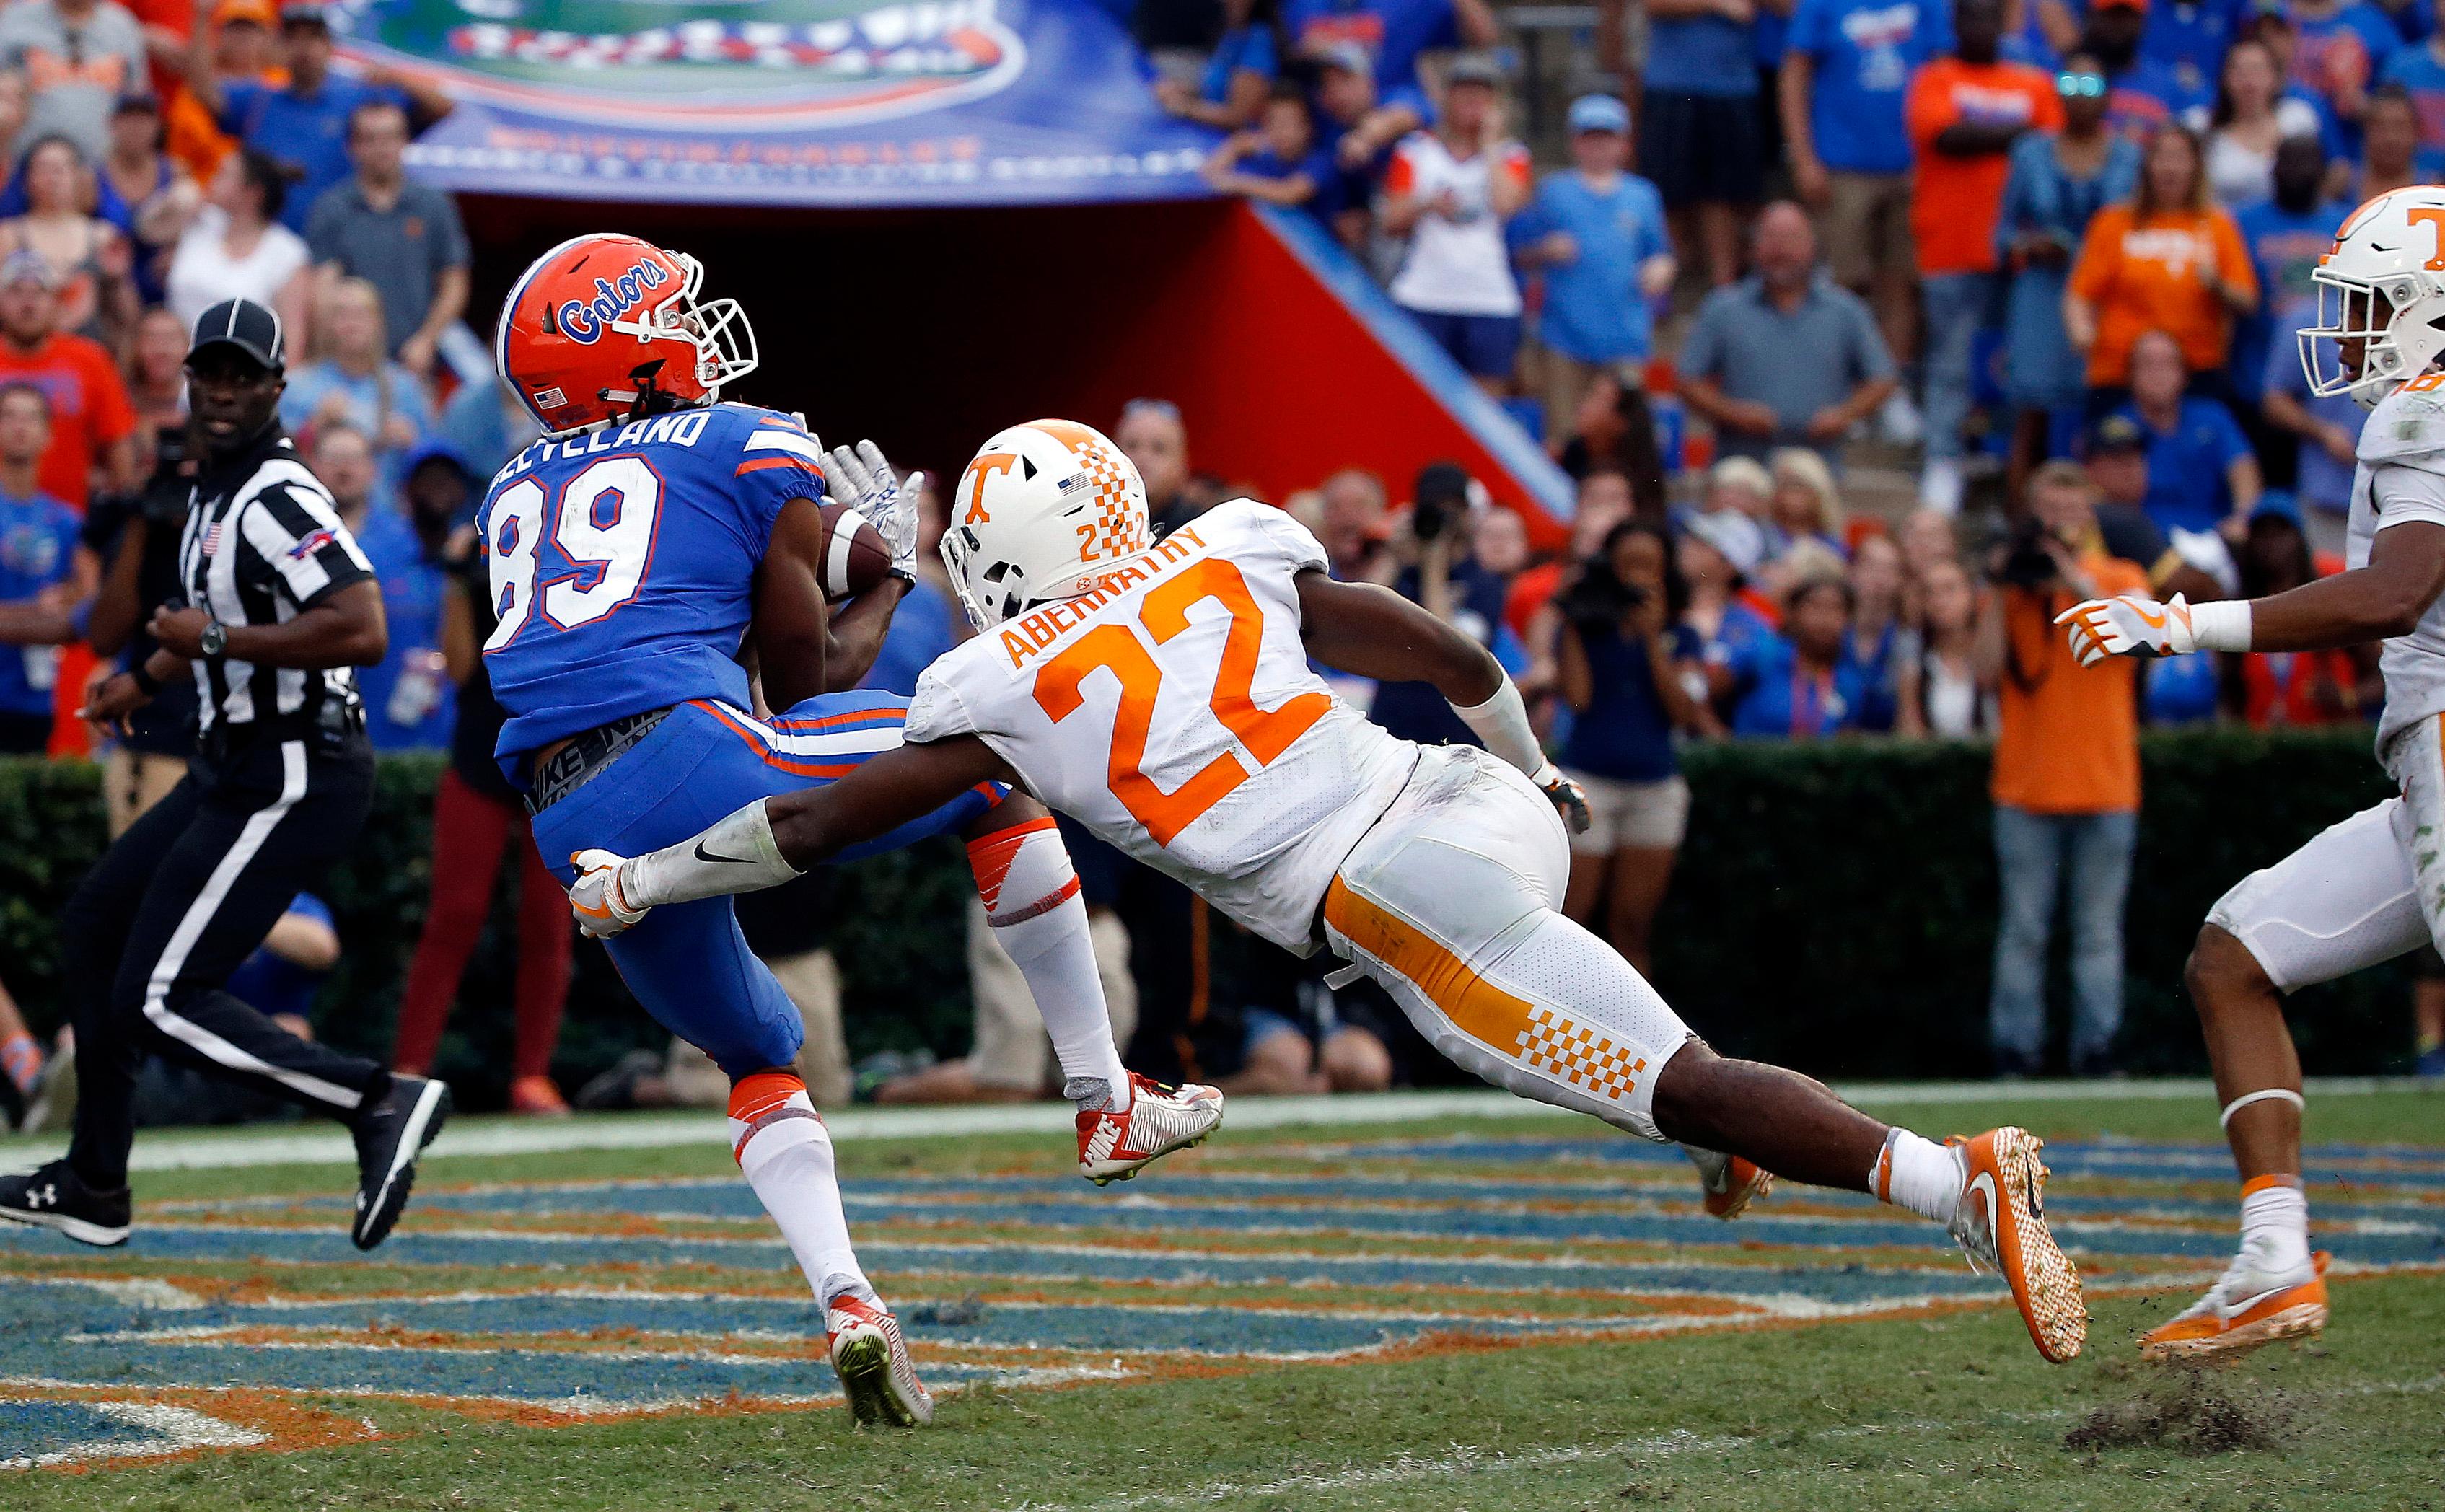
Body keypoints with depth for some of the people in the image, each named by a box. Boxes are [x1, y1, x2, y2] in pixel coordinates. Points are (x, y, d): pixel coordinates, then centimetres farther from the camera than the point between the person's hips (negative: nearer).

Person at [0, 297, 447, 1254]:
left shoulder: (277, 500, -20)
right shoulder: (218, 490, 11)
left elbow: (361, 631, -32)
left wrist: (214, 641, -24)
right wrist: (147, 678, 29)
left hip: (293, 781, -11)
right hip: (237, 770, 11)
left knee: (162, 1002, -12)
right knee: (94, 925, 21)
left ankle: (381, 1101, -10)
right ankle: (92, 1189, 28)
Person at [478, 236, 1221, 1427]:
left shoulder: (516, 492, 24)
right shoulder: (761, 455, 9)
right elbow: (802, 681, 12)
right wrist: (892, 575, 29)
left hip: (568, 830, 6)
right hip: (689, 758, -6)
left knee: (757, 1058, 25)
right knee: (998, 769, 15)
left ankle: (844, 1299, 1)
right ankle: (1106, 1103, 16)